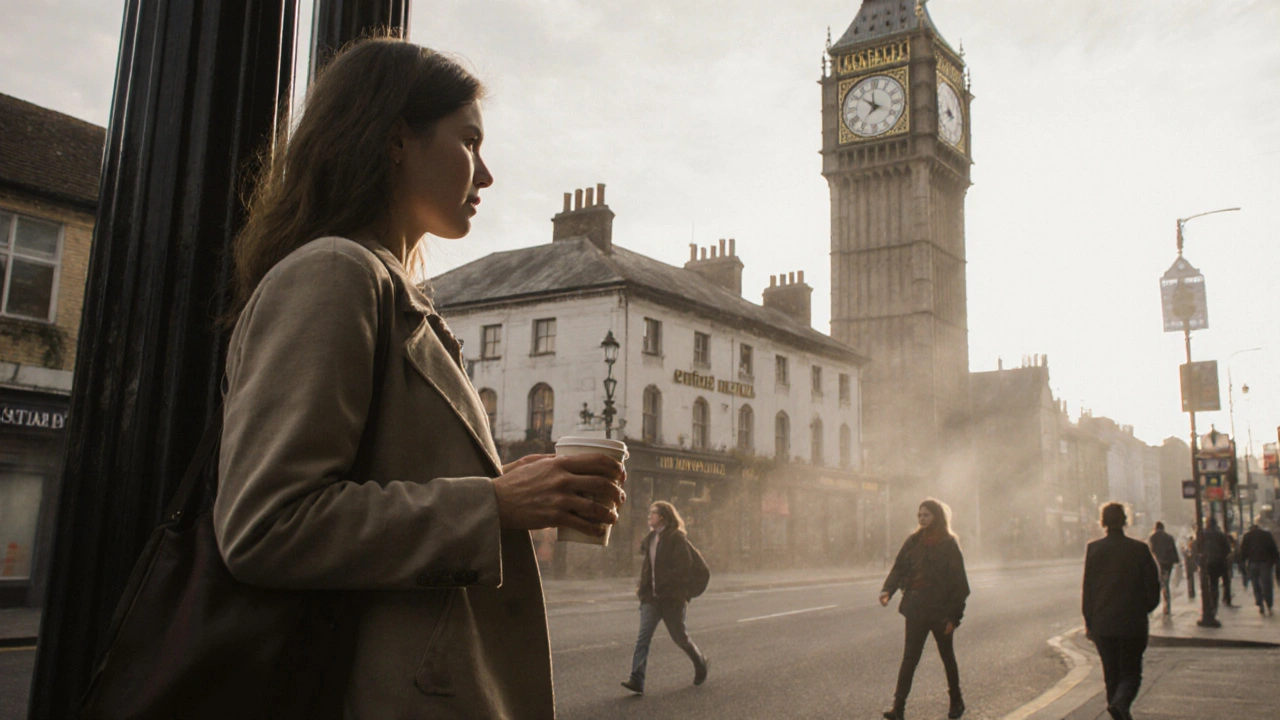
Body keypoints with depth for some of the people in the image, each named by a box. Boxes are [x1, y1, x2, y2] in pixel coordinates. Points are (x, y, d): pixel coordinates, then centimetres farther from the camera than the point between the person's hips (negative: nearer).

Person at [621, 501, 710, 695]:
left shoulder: (676, 538, -10)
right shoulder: (650, 539, 13)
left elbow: (687, 567, -15)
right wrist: (643, 588, 13)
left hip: (672, 598, -6)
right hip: (651, 597, 6)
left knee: (680, 637, 7)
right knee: (643, 636, -8)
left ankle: (701, 664, 34)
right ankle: (636, 680, -14)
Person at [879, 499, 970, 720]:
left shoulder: (949, 544, -7)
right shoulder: (913, 541, 5)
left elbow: (959, 582, -9)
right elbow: (899, 568, 3)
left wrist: (954, 616, -13)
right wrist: (887, 589, -16)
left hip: (940, 611, -3)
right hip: (916, 610, 3)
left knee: (947, 656, 14)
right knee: (909, 658, -1)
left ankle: (956, 701, 33)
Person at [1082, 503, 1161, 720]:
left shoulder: (1093, 549, -5)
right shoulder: (1139, 549, -7)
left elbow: (1087, 588, -2)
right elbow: (1153, 586, -3)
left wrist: (1088, 621, 6)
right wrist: (1144, 609, 15)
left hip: (1102, 623, 1)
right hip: (1133, 623, -1)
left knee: (1111, 673, 14)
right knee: (1131, 673, 7)